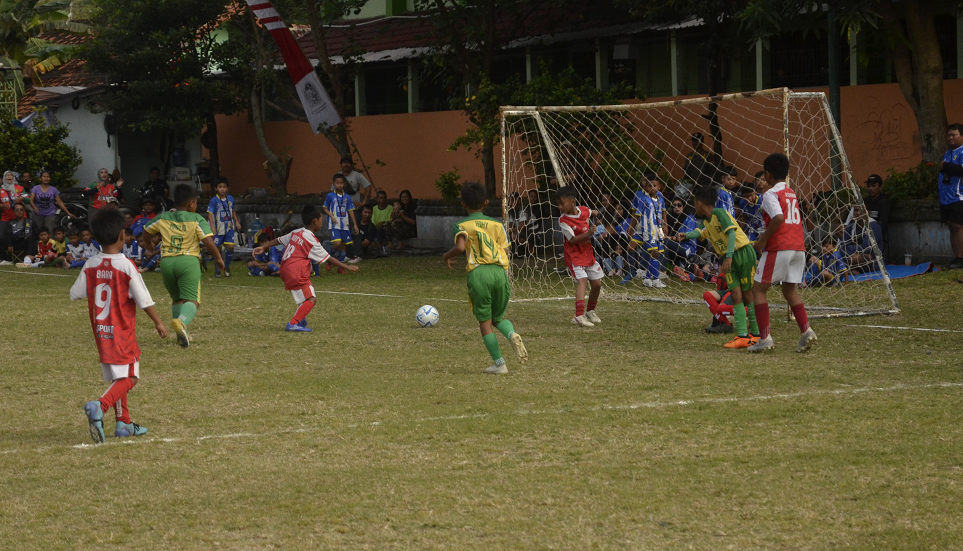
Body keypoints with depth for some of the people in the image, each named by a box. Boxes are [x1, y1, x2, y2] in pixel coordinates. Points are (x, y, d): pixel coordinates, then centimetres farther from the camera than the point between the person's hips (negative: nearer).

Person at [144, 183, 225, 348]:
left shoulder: (163, 218, 11)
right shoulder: (197, 220, 1)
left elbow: (146, 231, 25)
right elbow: (208, 241, -7)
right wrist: (218, 258, 8)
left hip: (166, 261, 4)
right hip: (188, 261, -4)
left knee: (177, 299, 21)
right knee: (191, 299, -9)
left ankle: (182, 335, 9)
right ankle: (181, 321, -41)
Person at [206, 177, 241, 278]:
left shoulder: (230, 199, 6)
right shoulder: (214, 200, -9)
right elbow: (210, 213, -12)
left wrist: (236, 222, 15)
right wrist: (212, 226, -22)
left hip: (229, 228, 3)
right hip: (218, 229, -3)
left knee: (230, 246, -9)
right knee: (217, 249, 2)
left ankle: (227, 267, 11)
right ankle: (217, 270, 15)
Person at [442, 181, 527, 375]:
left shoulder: (463, 225, 3)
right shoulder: (497, 225, 14)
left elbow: (460, 247, -15)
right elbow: (505, 252, 11)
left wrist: (447, 256, 5)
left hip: (478, 272, -3)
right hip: (499, 271, 3)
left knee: (485, 322, 7)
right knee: (498, 317, 19)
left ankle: (499, 364, 3)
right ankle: (512, 334, -15)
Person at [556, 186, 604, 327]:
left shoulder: (584, 211, -3)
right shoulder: (563, 220, -18)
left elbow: (594, 213, 22)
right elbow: (572, 240, -23)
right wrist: (588, 234, -33)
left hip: (588, 254, 6)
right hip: (574, 255, -6)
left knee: (596, 284, 10)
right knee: (582, 281, -24)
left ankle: (590, 311, 35)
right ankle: (579, 316, -36)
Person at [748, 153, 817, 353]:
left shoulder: (770, 194, -8)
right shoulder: (791, 193, 18)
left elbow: (779, 217, -24)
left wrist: (763, 240, -14)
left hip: (778, 248, -8)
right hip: (798, 247, 8)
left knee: (758, 289, 2)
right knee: (789, 290, 18)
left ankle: (765, 338, -6)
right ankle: (806, 331, 1)